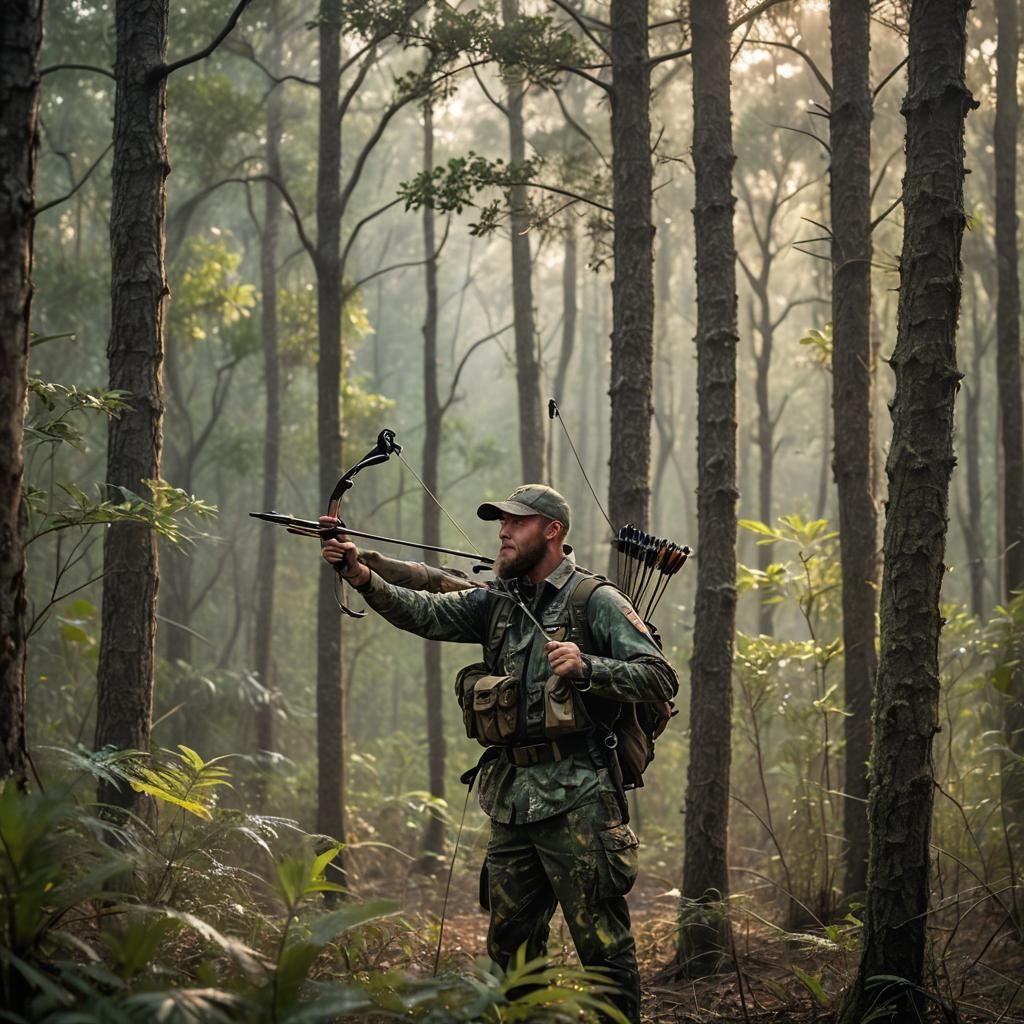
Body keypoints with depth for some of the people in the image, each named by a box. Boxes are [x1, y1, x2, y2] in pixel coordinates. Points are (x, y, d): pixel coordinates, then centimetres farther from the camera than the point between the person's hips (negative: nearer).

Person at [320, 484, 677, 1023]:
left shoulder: (597, 603, -3)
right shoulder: (496, 602, 14)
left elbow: (661, 679, -8)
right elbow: (425, 613, 0)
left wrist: (586, 667, -21)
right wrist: (363, 577, -14)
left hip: (576, 801, -6)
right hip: (510, 801, 7)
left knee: (603, 944, -5)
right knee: (511, 947, 13)